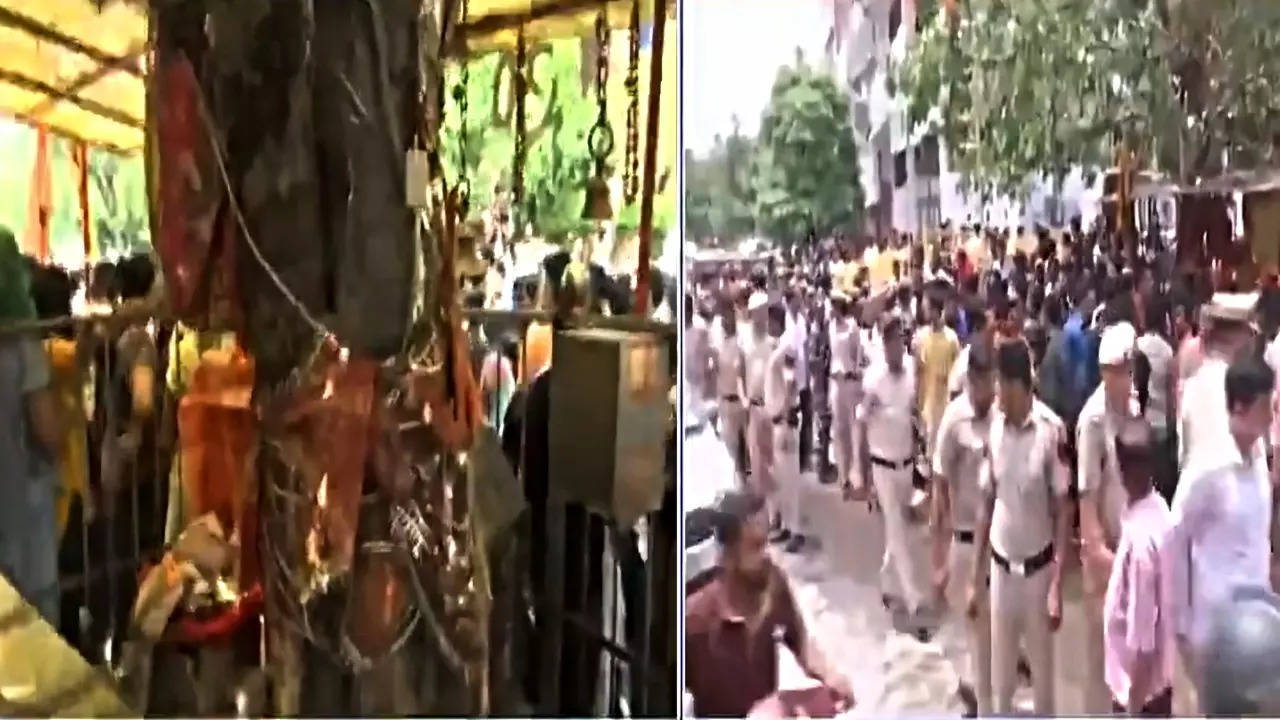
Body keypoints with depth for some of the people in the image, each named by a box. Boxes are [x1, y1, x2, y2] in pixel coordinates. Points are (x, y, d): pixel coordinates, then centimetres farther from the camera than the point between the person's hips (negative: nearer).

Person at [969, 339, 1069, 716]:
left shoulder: (1052, 430, -18)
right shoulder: (994, 428, -4)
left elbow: (1062, 512, -11)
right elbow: (987, 505, 5)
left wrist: (1057, 585, -14)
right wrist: (976, 578, 8)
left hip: (1038, 569, -4)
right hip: (1001, 568, 4)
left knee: (1042, 674, 11)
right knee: (1000, 676, 14)